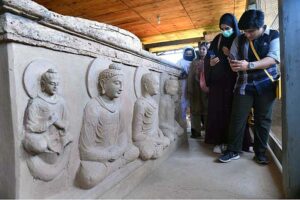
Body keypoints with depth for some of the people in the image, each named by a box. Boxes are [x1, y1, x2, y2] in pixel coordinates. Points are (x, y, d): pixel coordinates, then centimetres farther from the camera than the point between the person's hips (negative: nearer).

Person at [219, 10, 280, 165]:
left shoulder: (274, 36, 0)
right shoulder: (239, 40, 7)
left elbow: (273, 58, -14)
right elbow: (233, 59, 10)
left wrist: (249, 65, -26)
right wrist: (235, 65, -11)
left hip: (266, 85, -1)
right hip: (244, 85, 1)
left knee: (263, 119, 4)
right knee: (238, 117, -3)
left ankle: (260, 152, 20)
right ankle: (233, 151, 9)